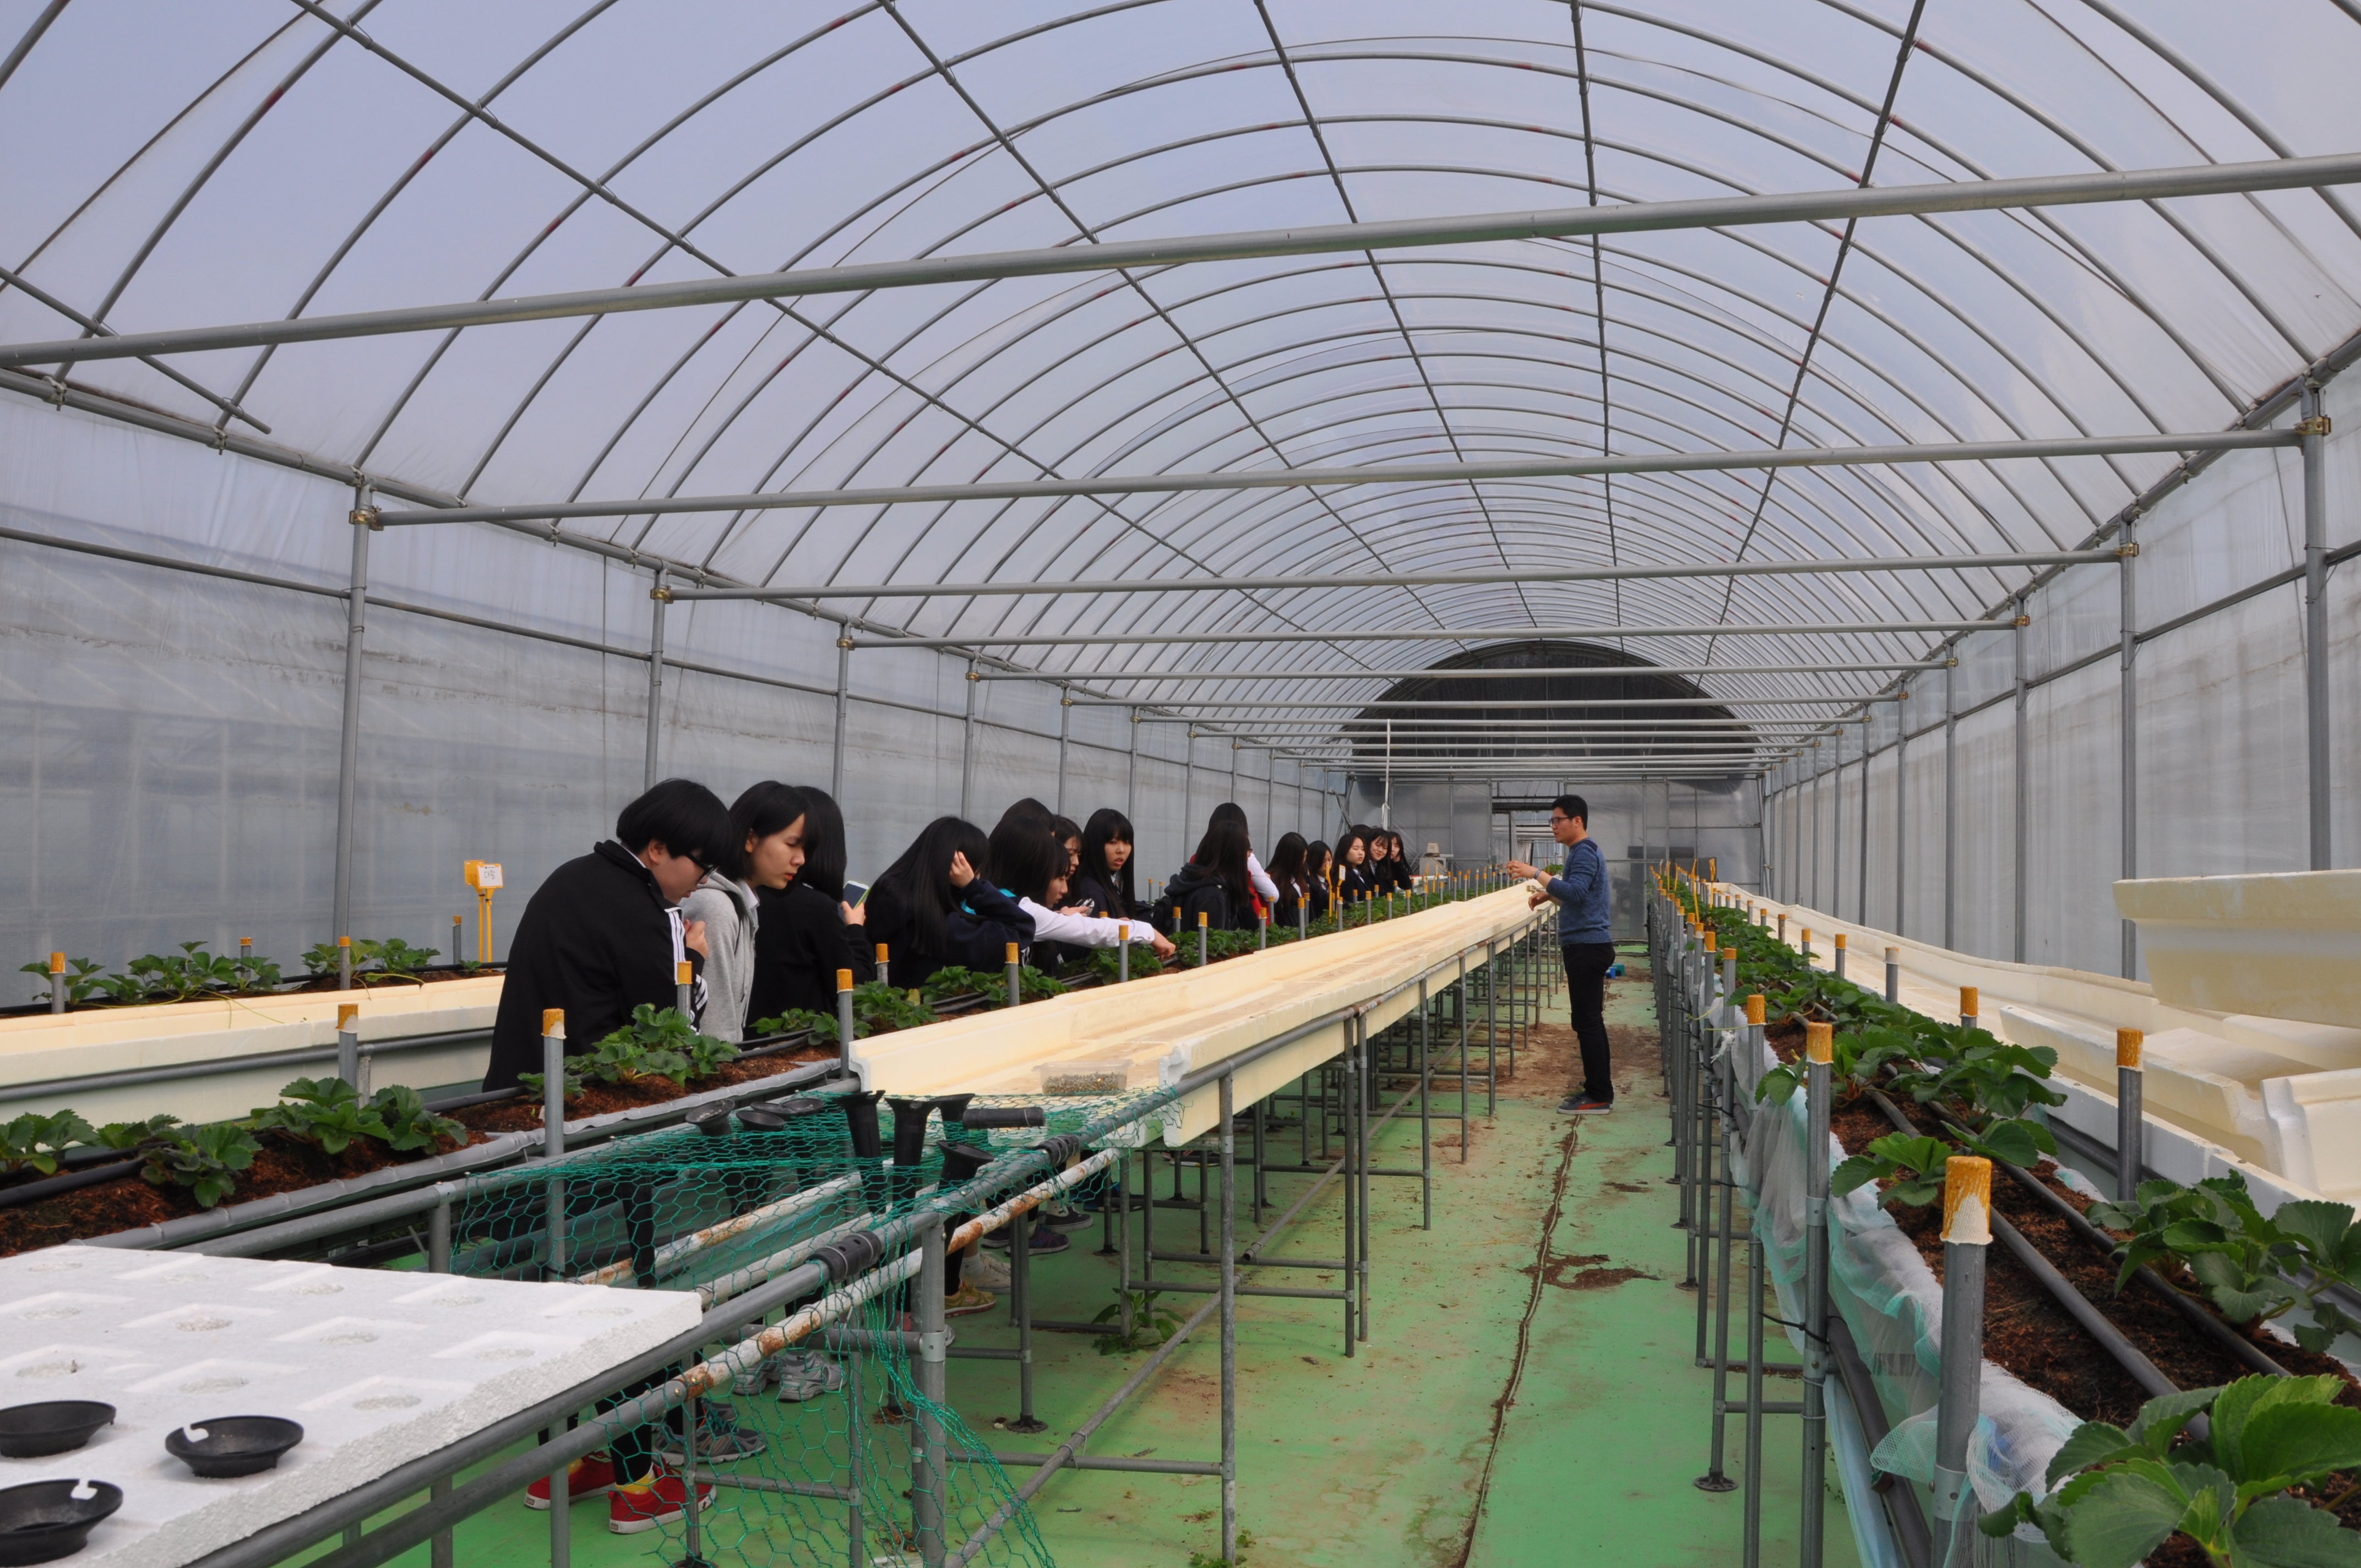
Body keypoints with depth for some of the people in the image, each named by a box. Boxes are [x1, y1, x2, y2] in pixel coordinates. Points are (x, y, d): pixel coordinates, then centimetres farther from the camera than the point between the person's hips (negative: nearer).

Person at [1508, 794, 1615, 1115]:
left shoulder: (1584, 852, -15)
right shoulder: (1583, 850, 18)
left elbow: (1576, 892, -29)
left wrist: (1536, 874, -33)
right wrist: (1551, 894, 15)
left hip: (1587, 947, -11)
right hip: (1587, 945, 11)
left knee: (1587, 1022, -7)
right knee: (1590, 1021, 14)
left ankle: (1599, 1096, -3)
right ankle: (1597, 1090, 21)